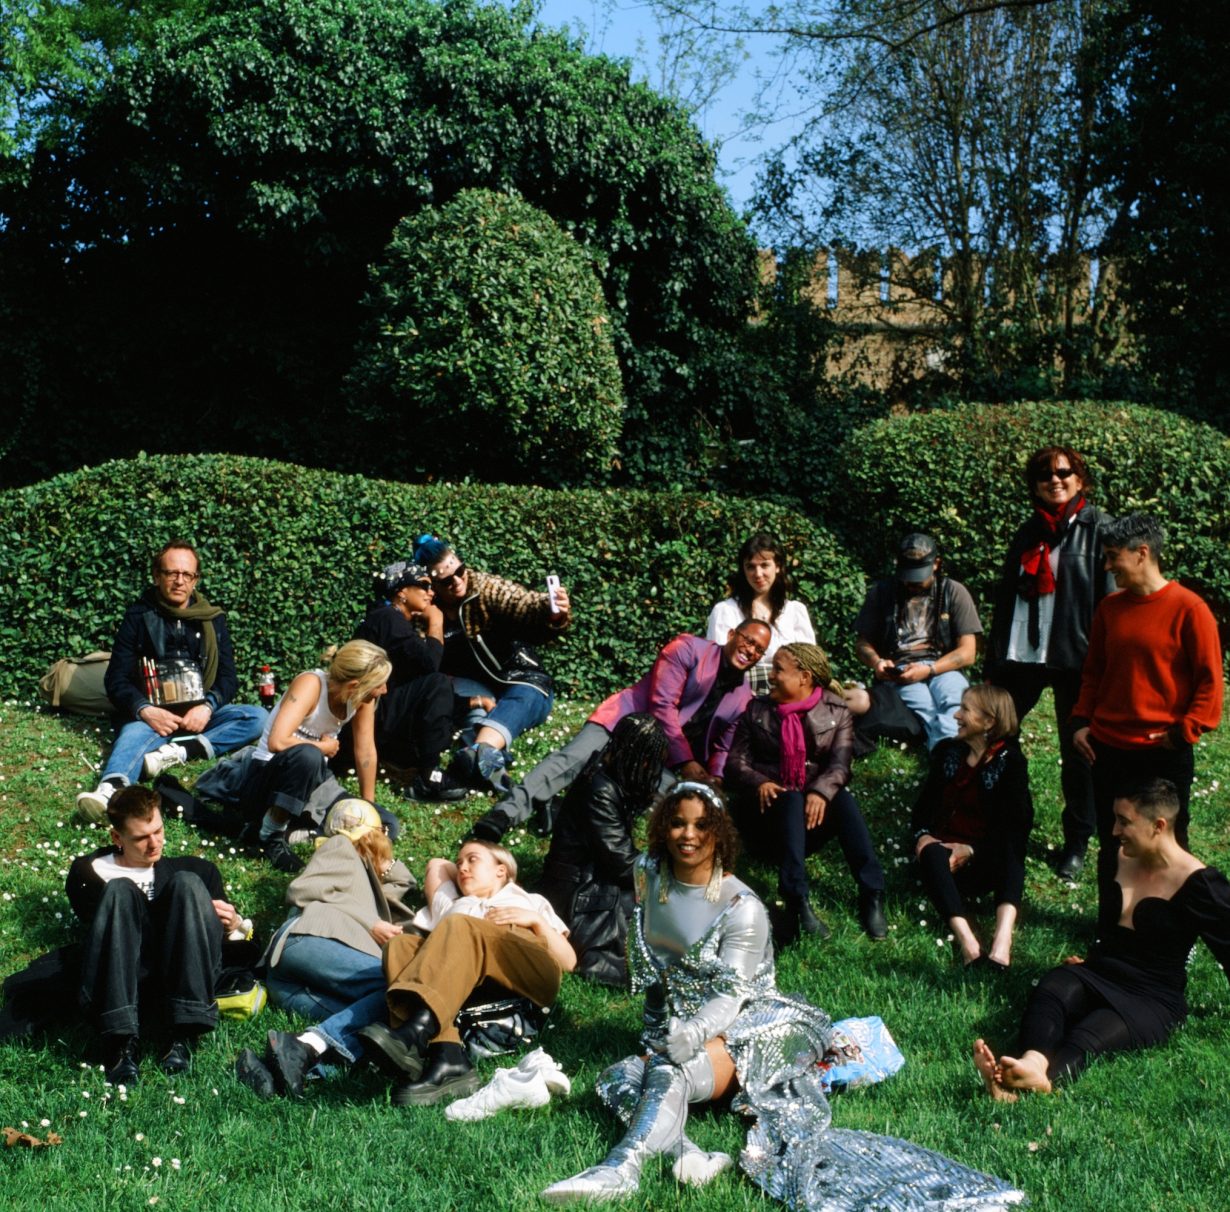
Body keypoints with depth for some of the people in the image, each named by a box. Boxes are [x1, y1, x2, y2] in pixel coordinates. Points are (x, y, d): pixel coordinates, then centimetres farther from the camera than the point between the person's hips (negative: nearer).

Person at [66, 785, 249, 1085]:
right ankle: (122, 1040, -36)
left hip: (183, 979, 1)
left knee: (187, 883, -21)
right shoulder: (91, 872, 22)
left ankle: (184, 1034, -31)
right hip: (124, 980, -1)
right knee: (120, 891, -23)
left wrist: (233, 925, 0)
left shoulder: (197, 869, 27)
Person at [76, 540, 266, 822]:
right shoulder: (138, 617, 6)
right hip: (150, 715, -3)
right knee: (132, 736, -36)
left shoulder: (212, 620, 13)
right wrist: (145, 711, -19)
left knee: (257, 717, -22)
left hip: (200, 715, 3)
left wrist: (207, 707, -15)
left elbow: (227, 676, 7)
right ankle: (110, 790, -68)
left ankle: (179, 751, -35)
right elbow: (116, 679, 1)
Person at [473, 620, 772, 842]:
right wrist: (686, 760, -15)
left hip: (663, 761, 4)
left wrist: (713, 780, -5)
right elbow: (662, 704, -10)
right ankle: (507, 812, -44)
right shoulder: (688, 649, -1)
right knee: (573, 758, -30)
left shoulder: (744, 697, 16)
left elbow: (723, 747, 18)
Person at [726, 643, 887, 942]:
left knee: (843, 799, -33)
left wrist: (820, 791, -30)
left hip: (816, 805, 0)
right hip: (771, 804, 0)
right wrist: (760, 783, -19)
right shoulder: (757, 710, 11)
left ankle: (872, 896, -42)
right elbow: (736, 761, 4)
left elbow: (840, 763, -7)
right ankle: (797, 903, -52)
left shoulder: (836, 711, 7)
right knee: (791, 800, -35)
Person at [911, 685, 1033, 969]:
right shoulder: (946, 752, 14)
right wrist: (922, 836, -6)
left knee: (1010, 844, -35)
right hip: (944, 849, 2)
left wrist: (971, 850, -18)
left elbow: (1015, 828, -5)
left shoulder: (1010, 762, 1)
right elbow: (923, 805, 16)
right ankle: (967, 942, -54)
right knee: (932, 854, -34)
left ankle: (1003, 939, -56)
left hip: (986, 862, -2)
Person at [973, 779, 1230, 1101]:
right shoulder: (1120, 858, 10)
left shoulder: (1198, 883, -10)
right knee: (1050, 988, -31)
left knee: (1088, 1037, -37)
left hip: (1152, 1001, -5)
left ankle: (1042, 1077, -67)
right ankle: (1034, 1061, -61)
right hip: (1097, 976, 5)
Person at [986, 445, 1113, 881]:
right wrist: (994, 660, 11)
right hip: (1021, 654, 5)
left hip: (1074, 656, -5)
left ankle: (1077, 843, 19)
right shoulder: (1028, 534, 14)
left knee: (1077, 753, 7)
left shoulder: (1099, 529, -3)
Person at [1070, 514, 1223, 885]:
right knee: (1110, 844, 14)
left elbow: (1209, 680, -8)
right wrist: (1081, 722, 7)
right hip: (1108, 749, 5)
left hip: (1165, 753, -5)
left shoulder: (1188, 608, -10)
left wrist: (1183, 732, -12)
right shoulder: (1109, 608, 6)